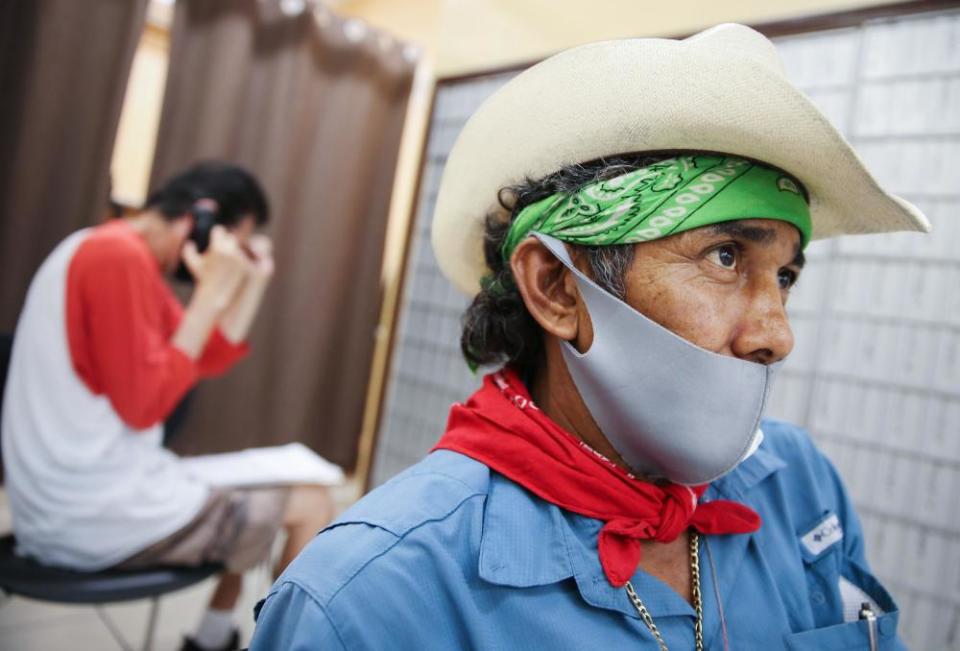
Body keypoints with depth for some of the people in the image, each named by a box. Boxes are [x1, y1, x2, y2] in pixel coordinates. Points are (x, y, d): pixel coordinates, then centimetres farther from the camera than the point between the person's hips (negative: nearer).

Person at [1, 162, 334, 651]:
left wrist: (252, 284, 5)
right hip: (99, 516, -10)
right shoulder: (120, 255, -19)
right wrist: (211, 295, -18)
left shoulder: (108, 249, 13)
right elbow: (143, 405, -20)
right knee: (311, 504, -1)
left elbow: (204, 360, 14)